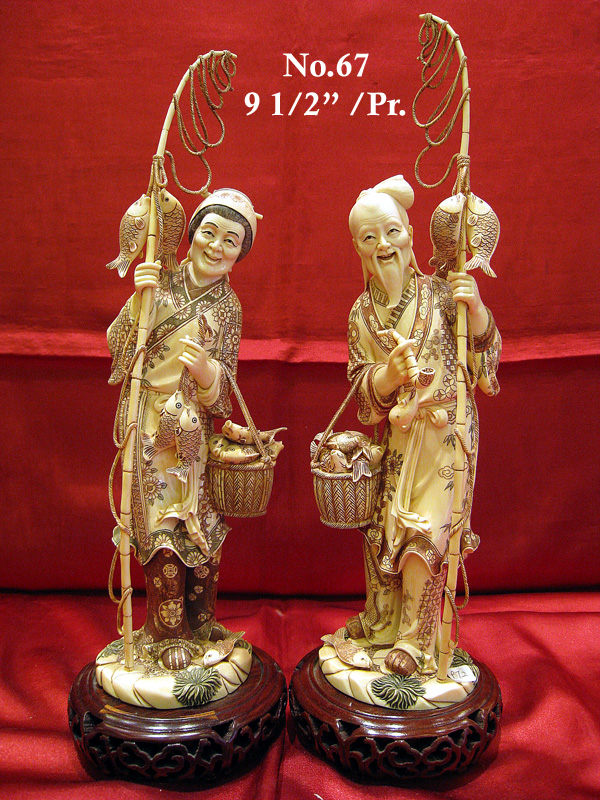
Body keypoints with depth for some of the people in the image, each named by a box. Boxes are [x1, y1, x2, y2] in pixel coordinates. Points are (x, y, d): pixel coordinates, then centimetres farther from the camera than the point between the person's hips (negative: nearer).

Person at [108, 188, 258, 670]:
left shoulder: (227, 305, 2)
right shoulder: (159, 281, -1)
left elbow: (222, 381, -4)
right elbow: (119, 346, -5)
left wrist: (205, 368, -26)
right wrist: (138, 301, -20)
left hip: (196, 430, 1)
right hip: (150, 426, -1)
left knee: (203, 525, 8)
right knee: (161, 525, 2)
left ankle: (201, 619, 30)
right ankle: (169, 633, 19)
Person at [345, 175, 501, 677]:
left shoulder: (442, 293, -6)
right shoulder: (362, 312, 4)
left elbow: (485, 358, -4)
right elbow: (362, 383, -2)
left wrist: (477, 309, -21)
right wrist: (391, 373, -23)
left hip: (445, 432, -4)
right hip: (397, 434, 4)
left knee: (423, 529, -3)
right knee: (383, 524, 12)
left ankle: (417, 637, 16)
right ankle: (382, 619, 34)